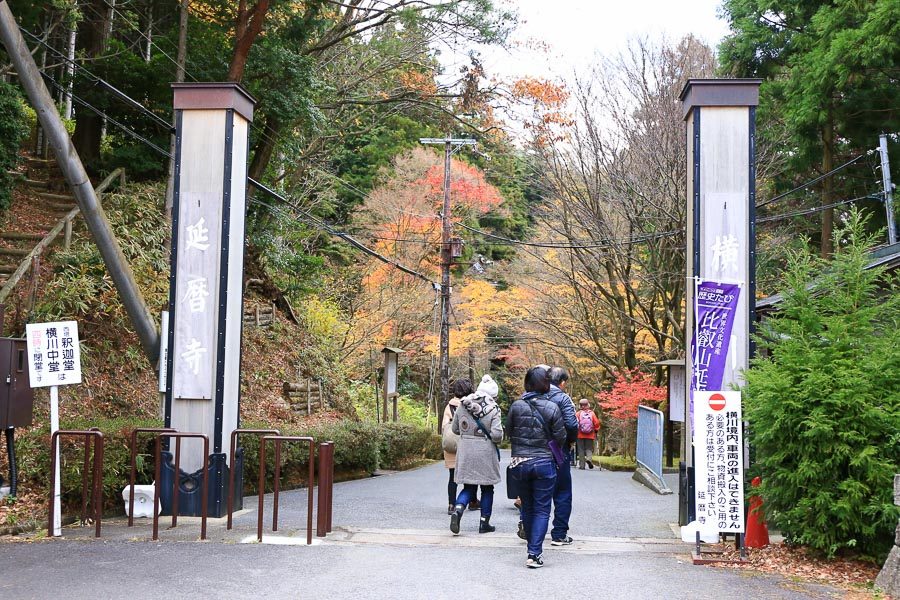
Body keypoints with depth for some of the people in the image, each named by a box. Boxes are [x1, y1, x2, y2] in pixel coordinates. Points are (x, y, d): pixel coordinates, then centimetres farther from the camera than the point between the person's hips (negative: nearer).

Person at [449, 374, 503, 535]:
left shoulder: (462, 406, 2)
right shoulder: (493, 409, -11)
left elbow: (455, 429, 11)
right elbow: (496, 434, -19)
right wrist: (496, 437, 3)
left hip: (465, 452, 3)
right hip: (485, 453, -3)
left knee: (469, 487, 12)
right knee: (487, 488, 13)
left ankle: (457, 510, -15)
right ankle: (484, 523, 17)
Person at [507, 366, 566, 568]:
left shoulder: (516, 406, -4)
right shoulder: (552, 408, -9)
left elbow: (509, 431, 4)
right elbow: (560, 438, -5)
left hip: (519, 463, 2)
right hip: (544, 464, -2)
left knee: (527, 507, 17)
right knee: (542, 510, 3)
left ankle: (533, 548, 27)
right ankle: (534, 553, -6)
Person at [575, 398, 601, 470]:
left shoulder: (578, 414, -5)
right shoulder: (592, 413, 0)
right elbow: (597, 423, -2)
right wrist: (596, 431, 12)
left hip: (580, 435, -1)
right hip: (590, 435, 1)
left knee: (581, 450, 6)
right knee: (589, 449, 11)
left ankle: (582, 465, 4)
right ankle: (589, 458, -18)